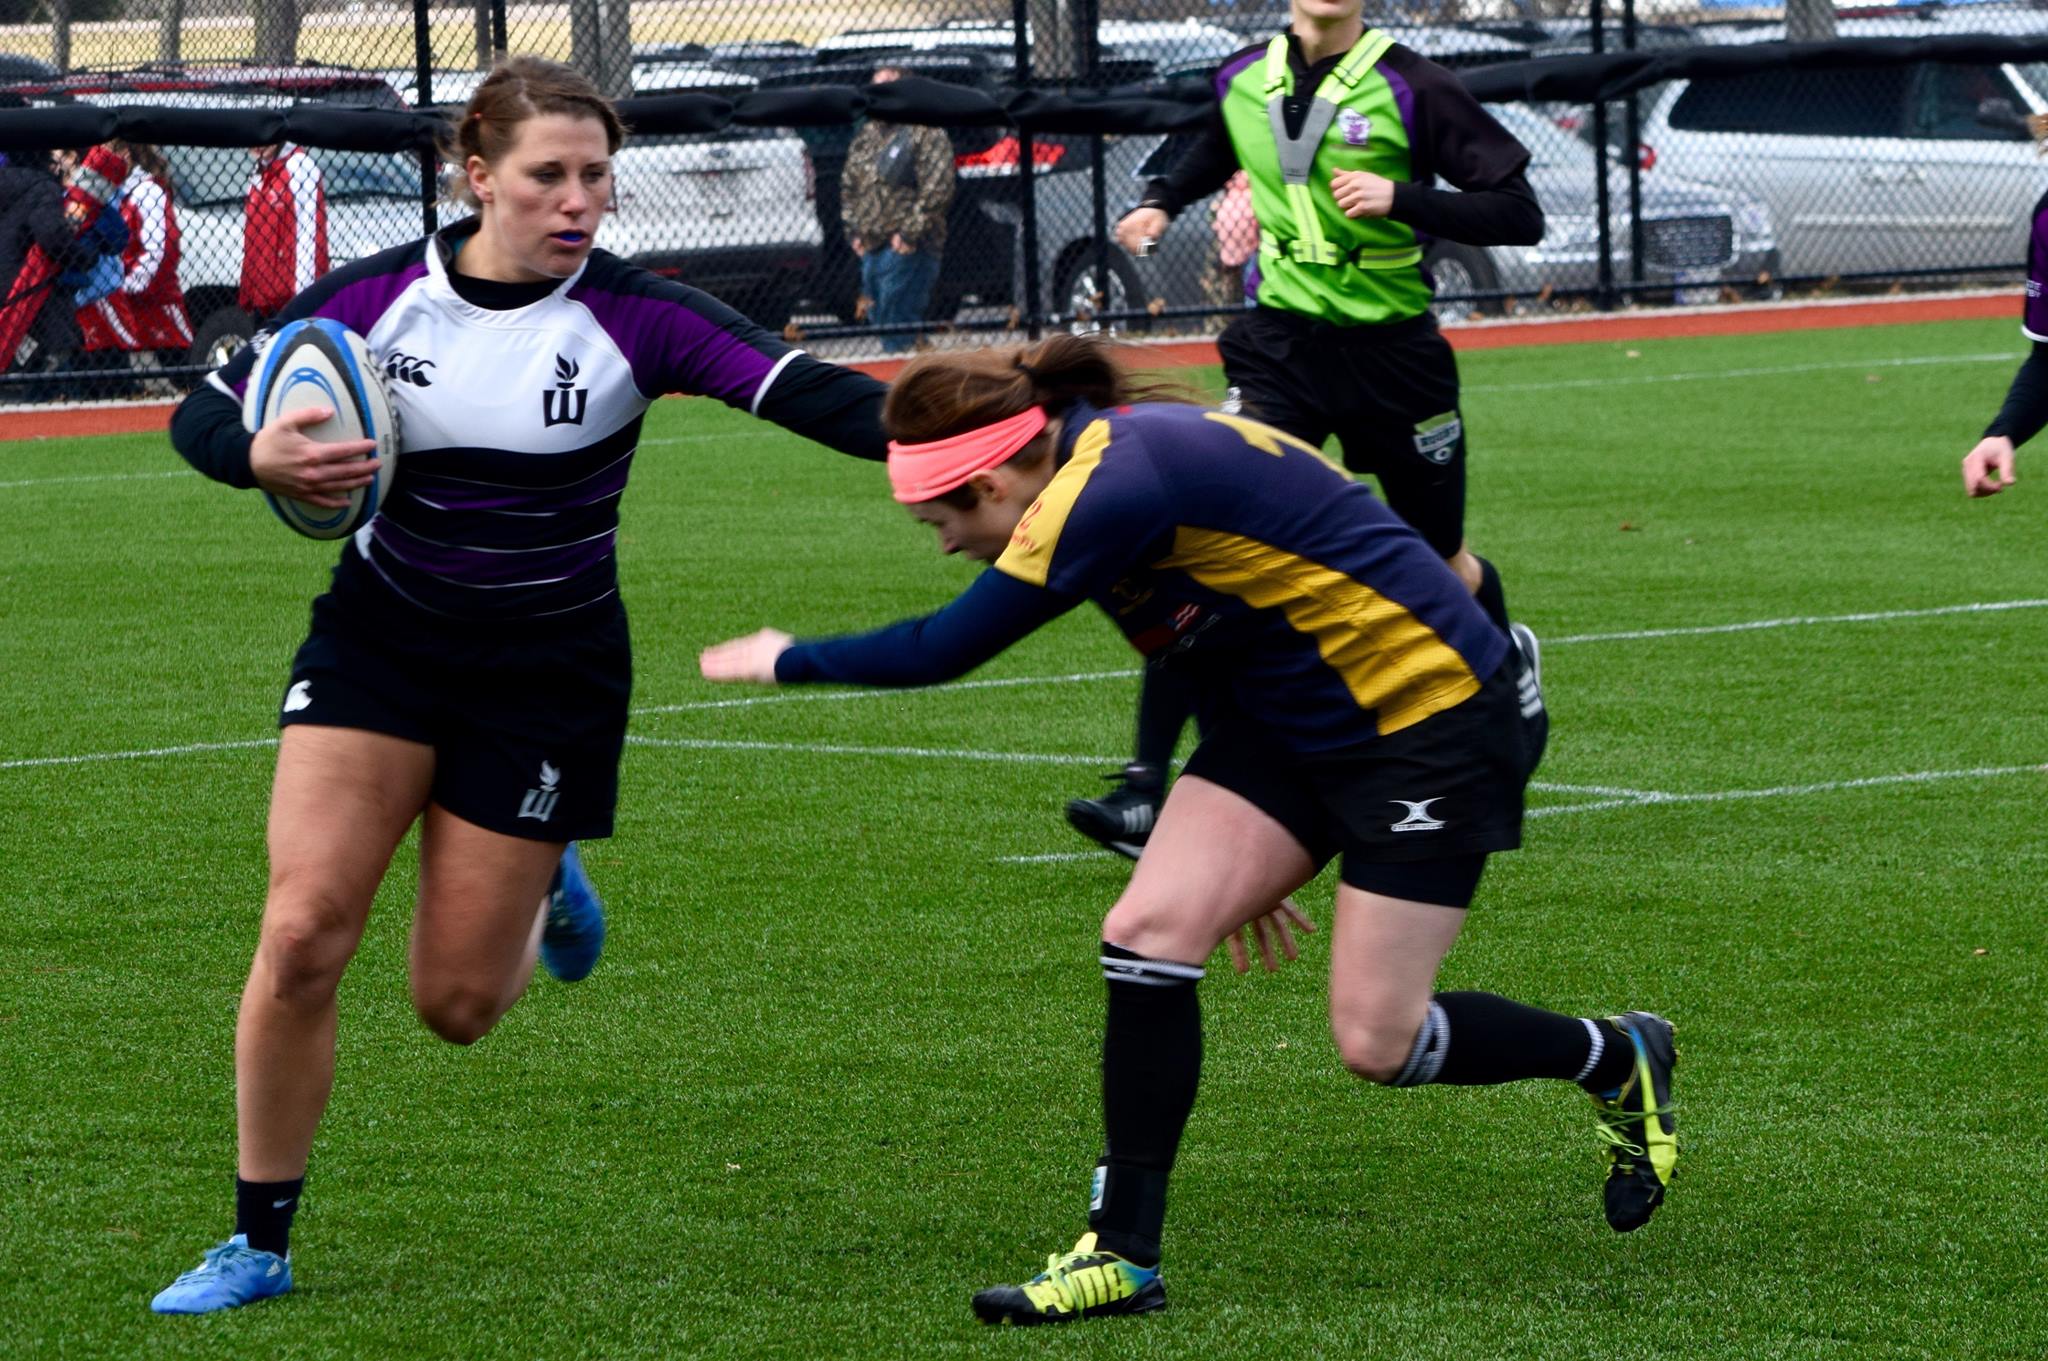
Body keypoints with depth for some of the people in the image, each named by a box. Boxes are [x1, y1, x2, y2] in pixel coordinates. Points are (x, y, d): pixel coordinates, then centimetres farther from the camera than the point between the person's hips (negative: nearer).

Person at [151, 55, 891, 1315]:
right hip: (381, 635, 1)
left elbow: (802, 392, -26)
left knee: (458, 1004, 0)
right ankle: (260, 1243, 1)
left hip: (550, 669, -1)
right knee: (303, 933, -14)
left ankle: (545, 897, 37)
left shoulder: (631, 317, -15)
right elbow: (201, 415, -3)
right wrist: (262, 458, -27)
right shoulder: (375, 298, -9)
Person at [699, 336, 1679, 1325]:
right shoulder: (1117, 457, 3)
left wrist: (789, 660, -6)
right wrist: (1235, 862, 23)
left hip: (1435, 716, -9)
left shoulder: (1112, 487, -28)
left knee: (1376, 1042, -6)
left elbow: (944, 650, -24)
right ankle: (1123, 1254, -1)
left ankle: (1620, 1060, 21)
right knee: (1148, 933, -6)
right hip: (1292, 720, 9)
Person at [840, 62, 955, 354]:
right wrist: (854, 229, 12)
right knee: (878, 320, 10)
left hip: (907, 249, -8)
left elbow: (937, 189, -15)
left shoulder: (927, 133, -7)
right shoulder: (867, 135, 17)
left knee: (897, 327, -14)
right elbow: (848, 186, 24)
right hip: (870, 248, 8)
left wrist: (909, 233, -18)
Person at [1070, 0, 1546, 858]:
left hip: (1393, 353, -2)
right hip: (1280, 346, 2)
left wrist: (1401, 199, -25)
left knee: (1440, 568, 14)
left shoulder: (1409, 88, -11)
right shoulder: (1243, 82, 2)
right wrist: (1161, 203, 9)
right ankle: (1146, 786, -21)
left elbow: (1520, 214, -13)